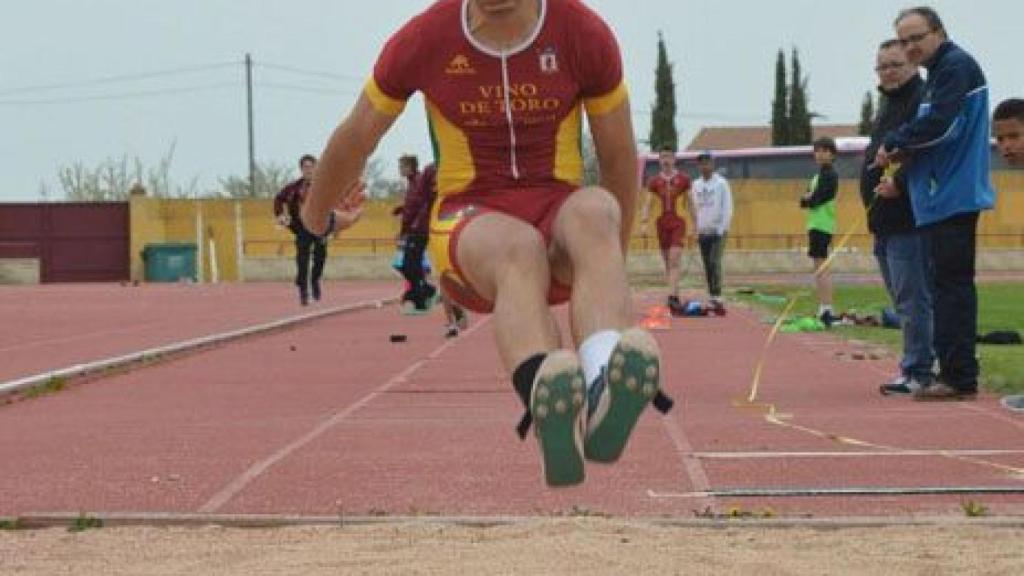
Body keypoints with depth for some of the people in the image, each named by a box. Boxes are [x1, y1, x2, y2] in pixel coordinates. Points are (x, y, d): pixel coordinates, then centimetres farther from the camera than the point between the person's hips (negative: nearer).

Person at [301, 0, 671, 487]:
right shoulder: (423, 40, -6)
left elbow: (619, 157, 10)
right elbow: (354, 138, 13)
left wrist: (609, 259, 21)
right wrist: (315, 218, 27)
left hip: (558, 213, 1)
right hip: (469, 228, -1)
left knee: (595, 212, -37)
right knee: (519, 247, -39)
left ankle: (605, 393, -65)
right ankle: (553, 422, -68)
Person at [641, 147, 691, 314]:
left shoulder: (683, 179, 5)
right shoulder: (654, 181, 8)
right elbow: (647, 203, 4)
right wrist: (644, 222, -12)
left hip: (678, 222, -3)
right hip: (662, 222, 3)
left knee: (674, 260, -17)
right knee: (667, 263, 6)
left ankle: (672, 297, -26)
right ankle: (676, 298, 15)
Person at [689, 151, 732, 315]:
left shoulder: (721, 183, -4)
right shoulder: (696, 184, 11)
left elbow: (727, 207, -7)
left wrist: (723, 229, -12)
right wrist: (696, 228, 8)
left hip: (717, 231, -5)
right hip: (703, 232, 5)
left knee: (715, 263, -15)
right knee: (708, 266, 6)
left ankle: (717, 299, -19)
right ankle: (712, 299, 11)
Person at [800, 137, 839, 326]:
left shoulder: (829, 175, -9)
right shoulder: (819, 175, 21)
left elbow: (817, 199, -16)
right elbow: (804, 201, 16)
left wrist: (808, 199, 4)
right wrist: (808, 199, -5)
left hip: (822, 224, -10)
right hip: (816, 224, 10)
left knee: (821, 267, -14)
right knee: (820, 268, 11)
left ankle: (826, 310, -18)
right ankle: (824, 310, 15)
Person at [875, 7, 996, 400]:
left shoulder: (956, 65, -10)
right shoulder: (940, 72, 20)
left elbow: (938, 125, -21)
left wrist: (894, 144, -8)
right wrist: (903, 180, 14)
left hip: (953, 199, -10)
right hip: (943, 199, 10)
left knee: (952, 284, -10)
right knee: (950, 286, 10)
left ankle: (959, 377, -10)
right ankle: (956, 375, 14)